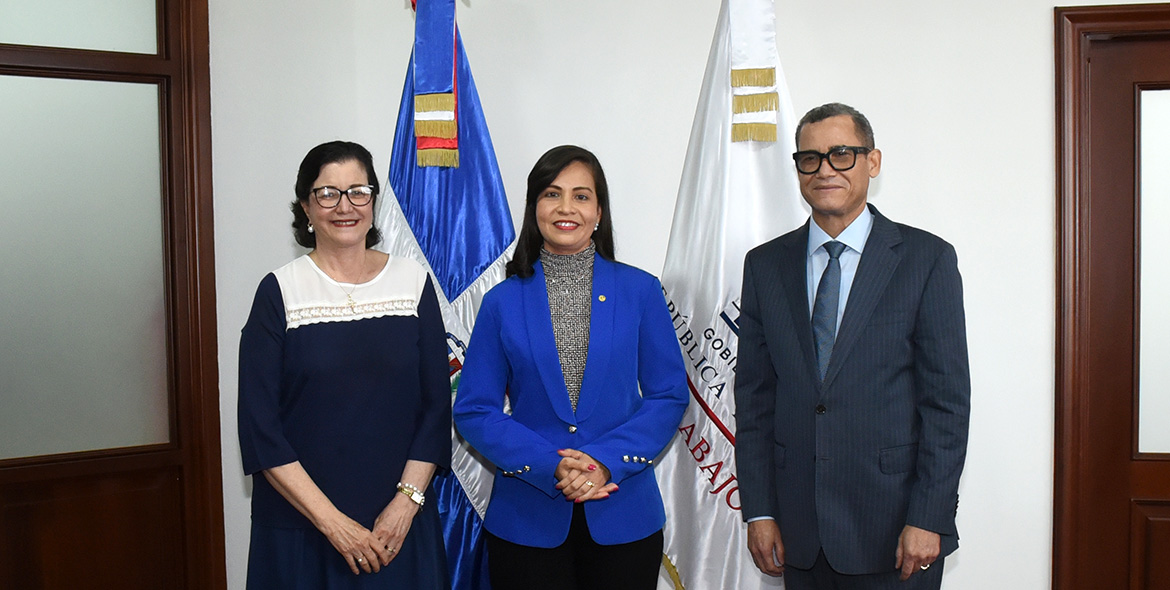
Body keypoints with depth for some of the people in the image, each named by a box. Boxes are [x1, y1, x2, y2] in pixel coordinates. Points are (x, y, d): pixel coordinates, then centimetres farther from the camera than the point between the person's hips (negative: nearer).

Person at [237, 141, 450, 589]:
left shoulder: (414, 283, 1)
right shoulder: (280, 292, -4)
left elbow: (436, 406, 2)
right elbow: (259, 428, -7)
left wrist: (407, 502, -8)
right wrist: (330, 520, -11)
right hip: (299, 527, -1)